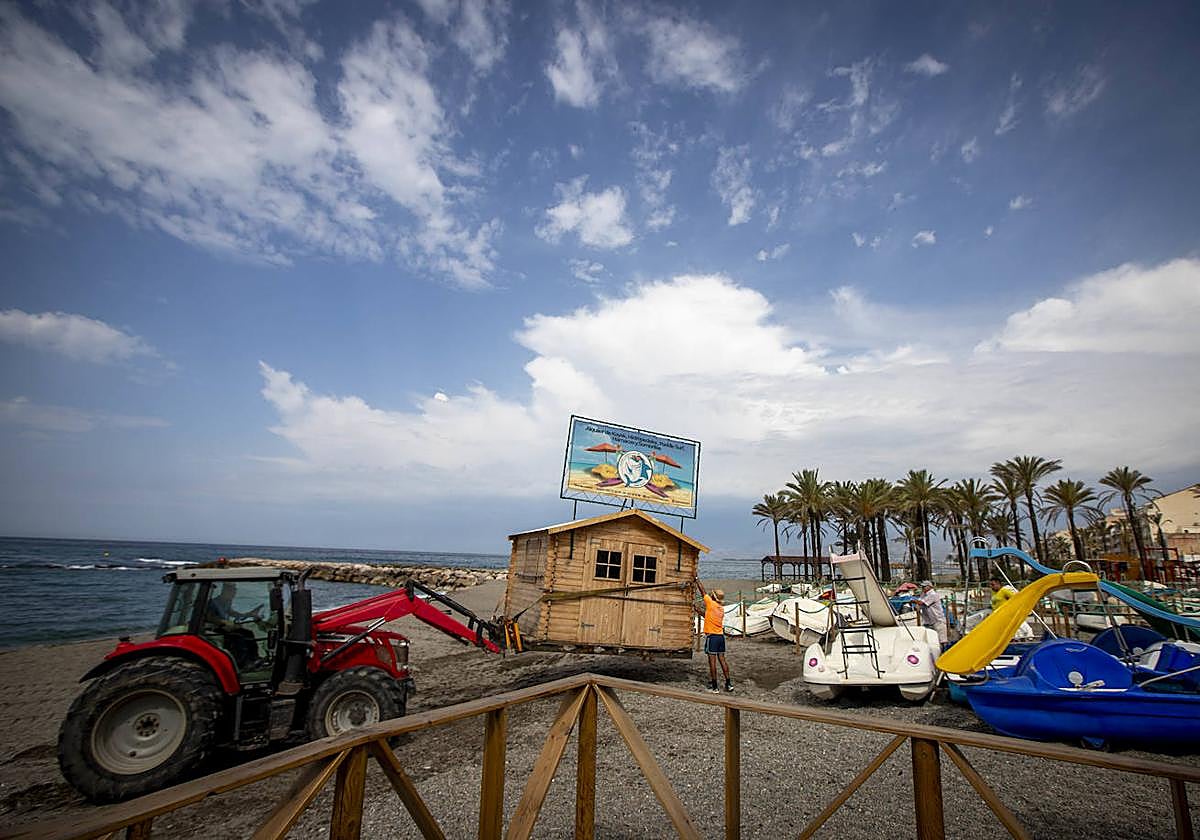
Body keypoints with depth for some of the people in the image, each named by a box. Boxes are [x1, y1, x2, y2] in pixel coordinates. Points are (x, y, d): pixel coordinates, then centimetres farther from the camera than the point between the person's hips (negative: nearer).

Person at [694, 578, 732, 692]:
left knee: (712, 661, -3)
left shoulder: (711, 604, -9)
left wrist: (696, 579, 7)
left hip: (711, 636, -7)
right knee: (722, 660, 11)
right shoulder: (722, 609, 11)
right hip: (721, 636, 7)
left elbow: (703, 591, -1)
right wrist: (700, 611, 26)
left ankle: (714, 686, 0)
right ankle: (728, 684, 12)